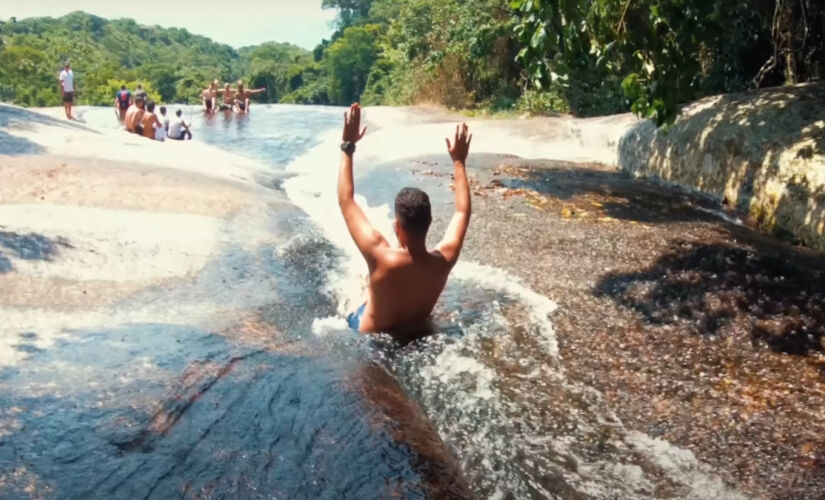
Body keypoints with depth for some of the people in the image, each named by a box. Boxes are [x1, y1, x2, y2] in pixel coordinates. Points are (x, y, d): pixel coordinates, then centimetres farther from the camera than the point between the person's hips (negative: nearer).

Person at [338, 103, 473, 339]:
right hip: (416, 336, 3)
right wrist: (459, 162, -2)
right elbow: (463, 212, -10)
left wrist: (348, 147, -25)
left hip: (371, 336, -3)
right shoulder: (444, 260, -29)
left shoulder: (382, 258, -40)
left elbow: (345, 200, -30)